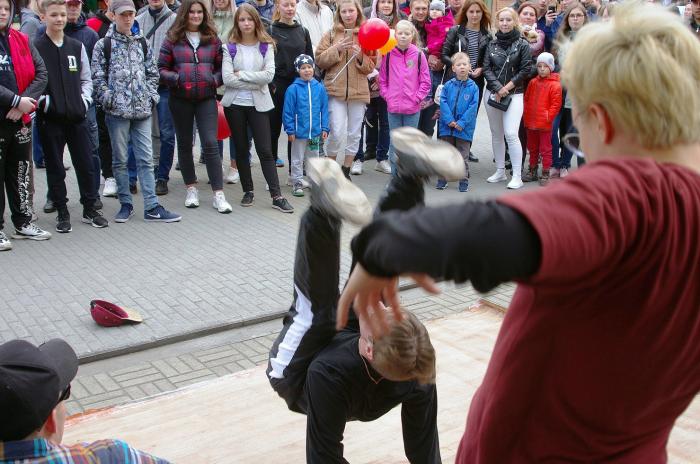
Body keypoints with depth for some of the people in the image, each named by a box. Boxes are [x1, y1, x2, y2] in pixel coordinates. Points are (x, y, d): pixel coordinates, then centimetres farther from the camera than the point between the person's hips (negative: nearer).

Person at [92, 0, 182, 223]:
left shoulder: (142, 43, 13)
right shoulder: (103, 45, 1)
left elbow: (152, 73, 15)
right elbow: (98, 78, -2)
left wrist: (151, 97, 4)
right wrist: (109, 100, -10)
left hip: (142, 110, 3)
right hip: (117, 111, -3)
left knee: (146, 159, 1)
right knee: (120, 160, 5)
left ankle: (152, 207, 3)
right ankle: (126, 204, 15)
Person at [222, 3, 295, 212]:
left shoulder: (266, 46, 1)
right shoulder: (230, 47, 0)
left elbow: (269, 75, -12)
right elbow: (227, 78, -11)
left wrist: (242, 74, -12)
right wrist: (255, 83, -12)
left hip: (258, 105, -1)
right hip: (235, 104, 1)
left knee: (265, 150, -3)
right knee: (241, 149, 9)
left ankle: (277, 196, -3)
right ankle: (248, 191, 21)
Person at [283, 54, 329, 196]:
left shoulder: (319, 88, -2)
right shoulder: (293, 89, -11)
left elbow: (324, 109, 3)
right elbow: (288, 111, -8)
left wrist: (324, 128, 0)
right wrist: (290, 130, -10)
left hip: (315, 131, 3)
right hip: (299, 131, -3)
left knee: (313, 157, 16)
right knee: (297, 159, 8)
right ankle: (297, 183, 17)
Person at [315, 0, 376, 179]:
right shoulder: (331, 34, 5)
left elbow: (371, 66, 6)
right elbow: (319, 61, 0)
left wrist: (361, 57, -13)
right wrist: (336, 49, -12)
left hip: (359, 91, 2)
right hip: (335, 90, -2)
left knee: (354, 134, 7)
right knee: (337, 132, -10)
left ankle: (346, 170, 21)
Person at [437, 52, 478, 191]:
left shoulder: (473, 87, -4)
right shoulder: (448, 85, 0)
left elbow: (473, 107, -9)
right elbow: (443, 103, -4)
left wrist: (462, 123, -16)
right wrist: (449, 120, -15)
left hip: (464, 128, -2)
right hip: (447, 127, 2)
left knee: (463, 156, 6)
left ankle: (464, 181, 15)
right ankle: (442, 180, 20)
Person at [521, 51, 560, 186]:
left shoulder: (555, 85, -10)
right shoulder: (533, 82, 7)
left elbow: (556, 105, -10)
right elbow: (526, 99, 14)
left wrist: (548, 117, -13)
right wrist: (526, 115, 6)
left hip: (545, 124, -6)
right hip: (530, 123, 6)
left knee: (545, 149, 2)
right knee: (532, 148, 17)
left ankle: (545, 174, 9)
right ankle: (532, 171, 29)